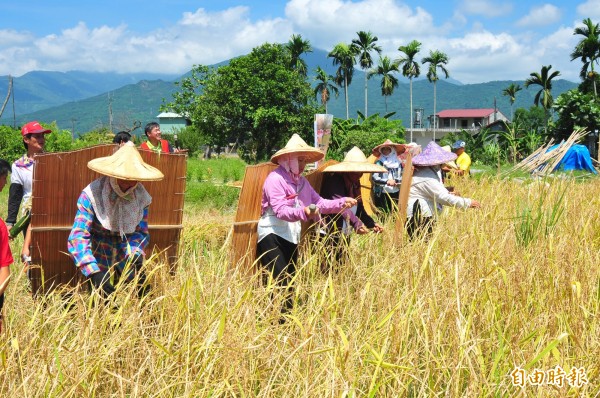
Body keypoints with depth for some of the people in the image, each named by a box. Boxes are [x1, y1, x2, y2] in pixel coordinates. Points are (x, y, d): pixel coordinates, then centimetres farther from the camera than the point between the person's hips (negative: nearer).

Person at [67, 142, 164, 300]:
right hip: (98, 263, -3)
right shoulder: (91, 194, -21)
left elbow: (140, 233, 1)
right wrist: (95, 274, -43)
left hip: (126, 261, 4)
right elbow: (77, 238, -29)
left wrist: (135, 257, -23)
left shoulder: (141, 196, -7)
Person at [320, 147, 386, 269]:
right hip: (330, 235, -9)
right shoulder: (335, 180, -17)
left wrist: (371, 224, 0)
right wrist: (356, 222, -44)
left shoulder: (354, 183, 10)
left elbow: (359, 208, 14)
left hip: (345, 235, 9)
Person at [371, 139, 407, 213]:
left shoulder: (398, 163, 8)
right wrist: (386, 181, -23)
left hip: (396, 194, 3)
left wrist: (395, 181, -15)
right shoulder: (379, 163, -1)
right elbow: (374, 178, -11)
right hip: (382, 194, -3)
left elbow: (403, 177, 5)